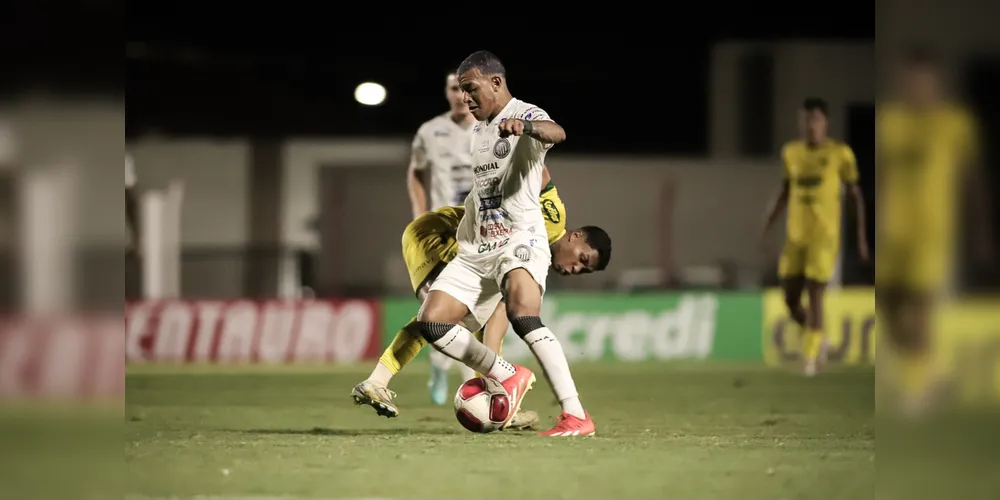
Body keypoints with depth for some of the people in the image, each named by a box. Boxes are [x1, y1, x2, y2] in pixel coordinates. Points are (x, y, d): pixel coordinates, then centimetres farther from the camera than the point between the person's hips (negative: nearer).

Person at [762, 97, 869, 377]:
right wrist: (767, 228, 8)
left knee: (814, 296, -10)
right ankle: (817, 339, 30)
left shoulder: (840, 154, -6)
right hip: (795, 236, 4)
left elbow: (855, 195, 0)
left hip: (825, 236, -4)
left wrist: (861, 237, -1)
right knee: (791, 301, 4)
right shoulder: (791, 152, 6)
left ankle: (810, 356, 1)